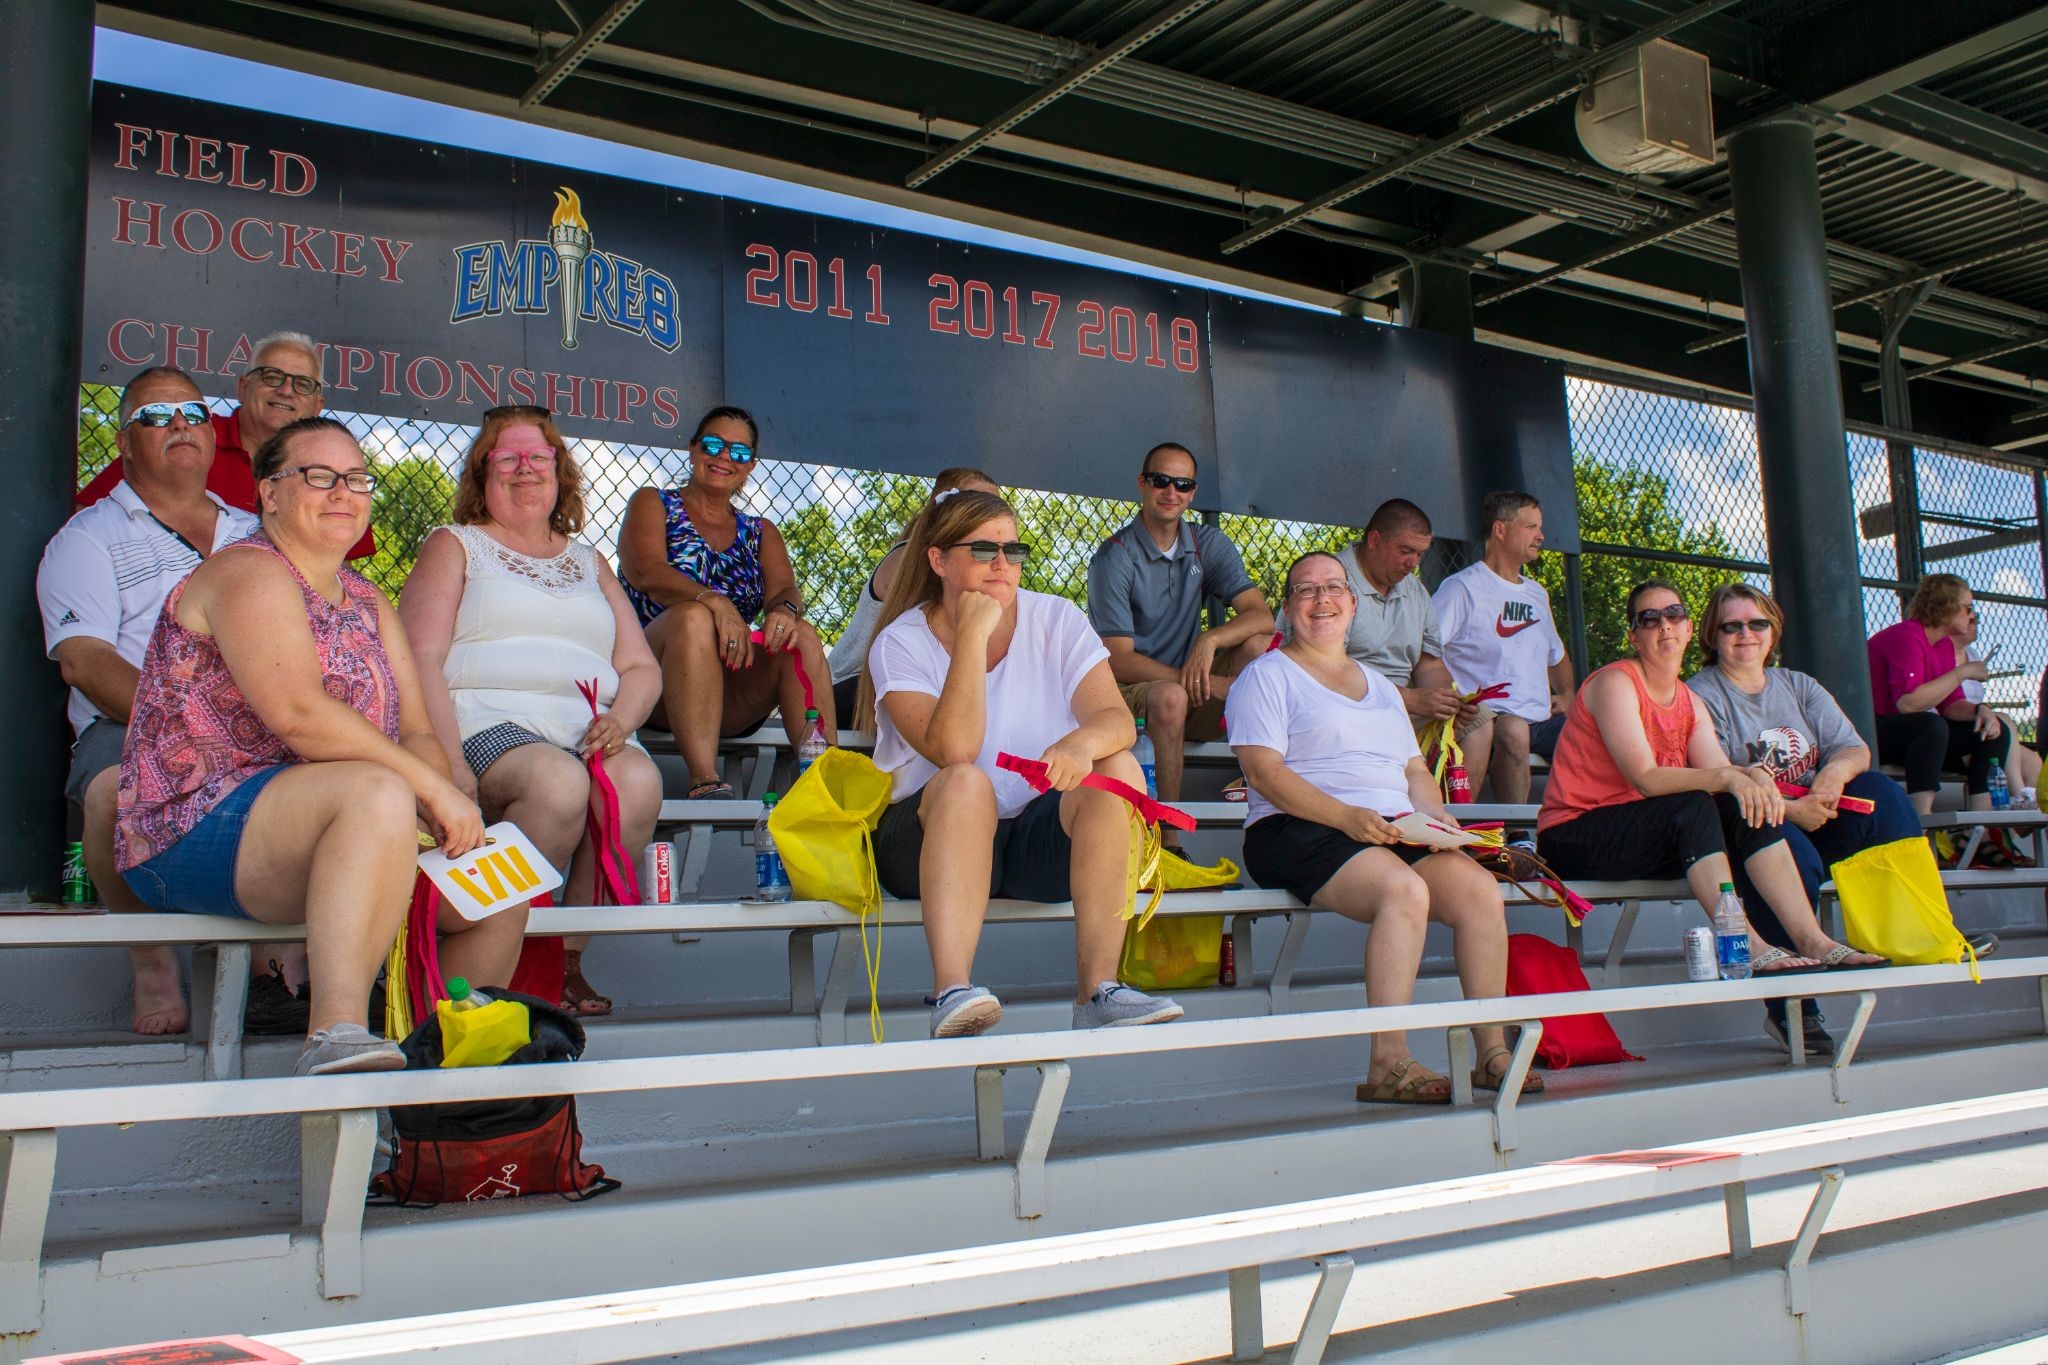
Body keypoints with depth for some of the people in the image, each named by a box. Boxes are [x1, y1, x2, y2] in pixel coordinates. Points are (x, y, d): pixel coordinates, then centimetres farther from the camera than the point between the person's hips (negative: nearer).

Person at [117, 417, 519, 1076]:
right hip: (200, 835, -8)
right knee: (378, 792, -35)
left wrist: (452, 814, -12)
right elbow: (298, 714, -22)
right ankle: (335, 1032, -46)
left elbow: (416, 733, 9)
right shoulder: (248, 574, -7)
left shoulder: (366, 602, 20)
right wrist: (432, 787, -22)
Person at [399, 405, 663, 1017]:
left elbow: (641, 668, 20)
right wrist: (449, 761, -15)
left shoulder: (589, 562, 29)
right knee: (559, 782, -36)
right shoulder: (455, 545, 17)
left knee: (639, 781, -31)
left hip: (586, 732, 3)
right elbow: (421, 658, 2)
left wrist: (619, 719, -5)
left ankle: (567, 957, -19)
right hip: (488, 722, -3)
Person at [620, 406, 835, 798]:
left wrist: (785, 609, -25)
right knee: (694, 615, -33)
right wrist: (716, 602, -29)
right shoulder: (652, 504, 11)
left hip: (733, 700, 3)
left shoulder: (760, 532, 22)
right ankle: (704, 781, -45)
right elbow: (649, 573, -10)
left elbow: (784, 588, 2)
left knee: (801, 635, -23)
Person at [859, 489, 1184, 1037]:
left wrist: (1083, 742, -36)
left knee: (1118, 767, -25)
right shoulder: (902, 642, -5)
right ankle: (951, 991, -44)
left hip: (1044, 838, 3)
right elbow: (952, 751, -22)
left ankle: (1098, 988, -29)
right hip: (933, 836, -2)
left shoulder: (1056, 619, 2)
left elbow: (1118, 719, -13)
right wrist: (973, 635, -23)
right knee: (968, 782, -34)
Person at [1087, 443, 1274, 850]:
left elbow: (1262, 616, -5)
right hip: (1129, 694, -4)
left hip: (1194, 701, 5)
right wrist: (1204, 683, -25)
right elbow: (1118, 660, -17)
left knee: (1260, 645, -18)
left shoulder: (1209, 545, 5)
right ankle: (1167, 840, -31)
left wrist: (1210, 639, -26)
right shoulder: (1114, 558, -10)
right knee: (1169, 696, -37)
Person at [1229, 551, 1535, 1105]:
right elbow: (1265, 772, -8)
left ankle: (1492, 1052, -14)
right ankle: (1388, 1065, -32)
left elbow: (1416, 771, 25)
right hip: (1300, 832, -6)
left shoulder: (1379, 683, 28)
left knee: (1481, 888, -20)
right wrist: (1347, 817, -20)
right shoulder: (1267, 675, 6)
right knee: (1406, 889, -33)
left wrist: (1434, 814, 1)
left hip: (1394, 830, 6)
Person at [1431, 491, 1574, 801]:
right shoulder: (1463, 587, -1)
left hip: (1542, 719, 7)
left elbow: (1557, 656, 37)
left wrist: (1567, 694, 16)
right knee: (1513, 731, -38)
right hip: (1491, 716, -7)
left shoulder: (1537, 594, 24)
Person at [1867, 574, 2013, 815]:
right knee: (1933, 725, -38)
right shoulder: (1907, 636, -19)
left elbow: (1950, 704, 10)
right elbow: (1907, 703, -32)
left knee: (1995, 731, 3)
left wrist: (1980, 710, -12)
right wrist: (1962, 672, -24)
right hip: (1874, 732, -10)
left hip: (1911, 735, 10)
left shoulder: (1945, 644, 11)